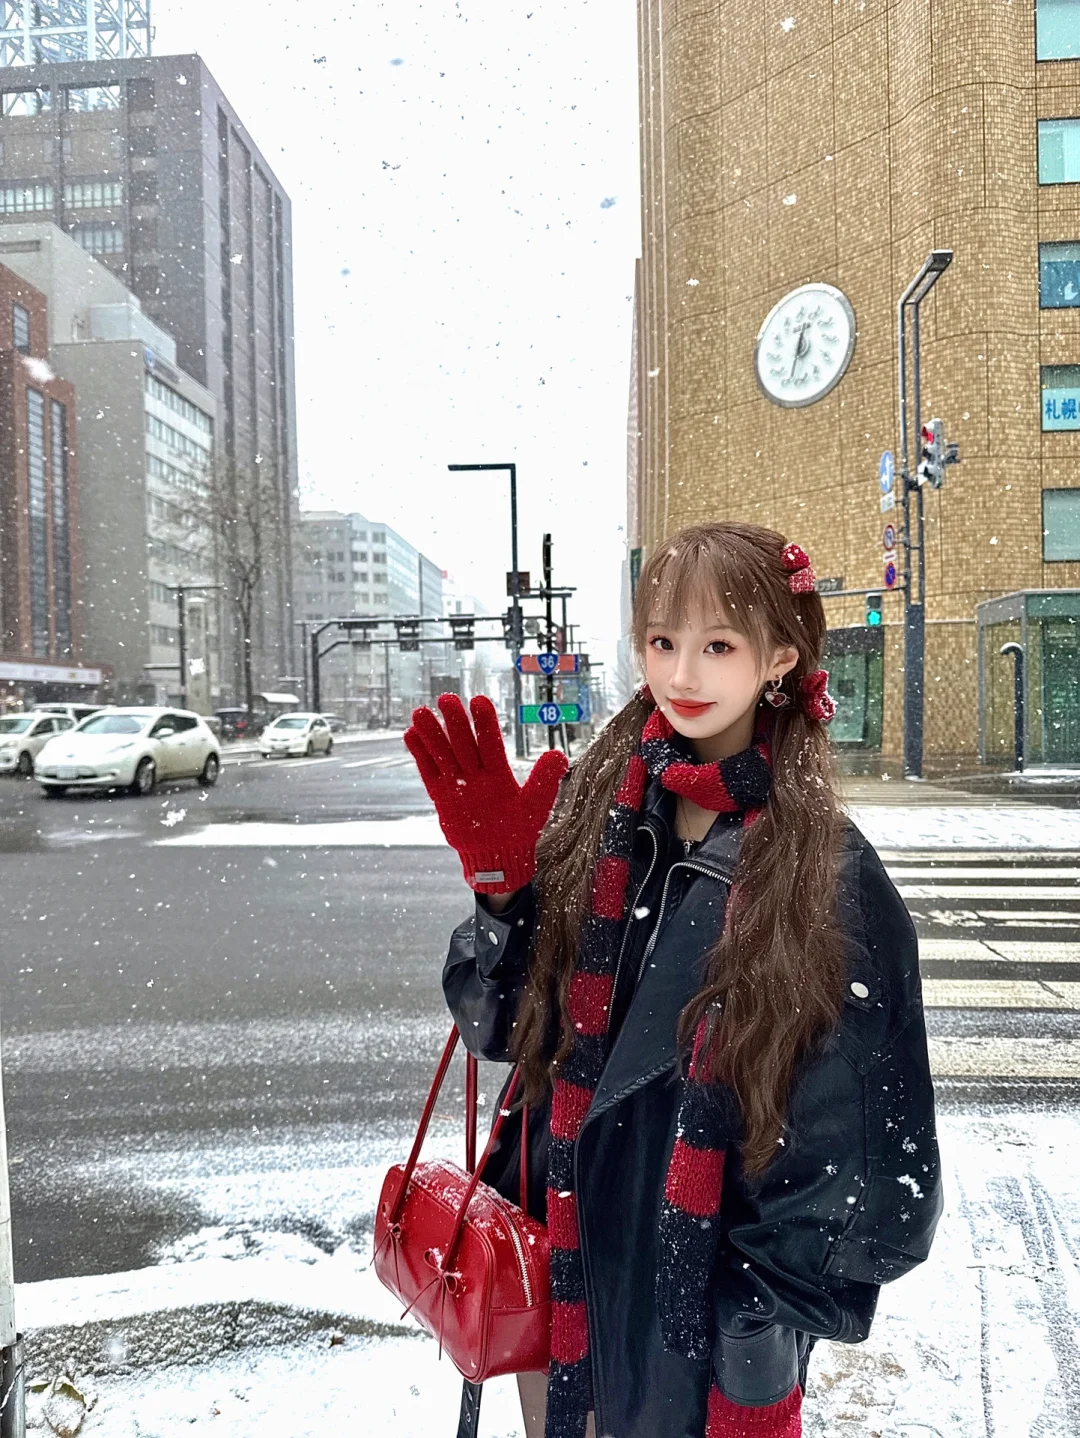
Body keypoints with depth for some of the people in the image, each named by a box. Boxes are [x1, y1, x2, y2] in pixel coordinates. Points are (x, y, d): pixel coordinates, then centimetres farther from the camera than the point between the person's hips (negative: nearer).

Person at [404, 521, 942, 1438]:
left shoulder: (830, 875, -17)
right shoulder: (590, 809, -8)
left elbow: (861, 1143, -9)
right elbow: (507, 1025, -5)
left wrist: (767, 1334, -7)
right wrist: (500, 882, -21)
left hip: (711, 1293, -3)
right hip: (563, 1254, 3)